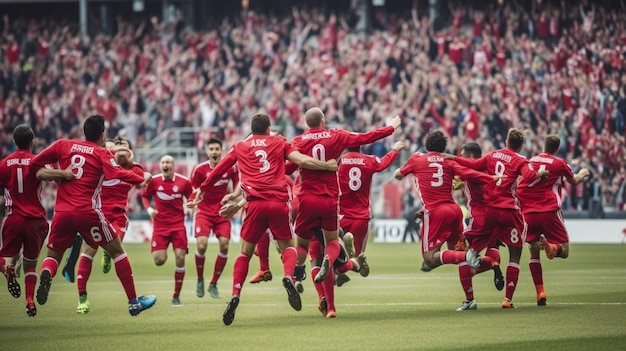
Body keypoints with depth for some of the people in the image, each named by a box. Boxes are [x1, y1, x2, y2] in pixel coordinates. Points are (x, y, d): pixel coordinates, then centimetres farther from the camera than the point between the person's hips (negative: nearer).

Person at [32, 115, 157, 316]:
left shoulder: (63, 146, 11)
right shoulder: (102, 153, 2)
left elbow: (35, 164, 12)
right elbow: (117, 173, -13)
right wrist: (141, 179, -3)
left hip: (62, 212, 3)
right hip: (87, 212, -3)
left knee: (53, 255, 17)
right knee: (117, 251, 11)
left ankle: (46, 275, -20)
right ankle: (133, 302, 9)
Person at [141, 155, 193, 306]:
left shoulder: (184, 182, -3)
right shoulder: (154, 181, -3)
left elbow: (191, 197, 11)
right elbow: (145, 196, 12)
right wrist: (149, 209, -6)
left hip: (178, 224, 0)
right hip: (160, 224, 0)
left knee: (180, 258, -9)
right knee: (159, 261, -9)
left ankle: (176, 296, 4)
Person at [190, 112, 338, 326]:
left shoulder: (240, 147, 18)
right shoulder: (279, 143, 16)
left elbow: (218, 171, 21)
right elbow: (302, 160, 4)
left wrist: (202, 191, 33)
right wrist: (328, 166, 15)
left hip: (256, 204, 0)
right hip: (279, 203, 0)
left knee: (245, 253, 11)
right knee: (288, 247, 17)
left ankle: (235, 296, -10)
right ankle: (289, 276, -17)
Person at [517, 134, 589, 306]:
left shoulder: (530, 161, 12)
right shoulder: (559, 163, 4)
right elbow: (574, 181, 22)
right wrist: (583, 173, 42)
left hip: (528, 214, 3)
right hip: (549, 213, -3)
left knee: (534, 252, 15)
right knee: (564, 251, 7)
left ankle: (540, 293, 2)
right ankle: (551, 246, -31)